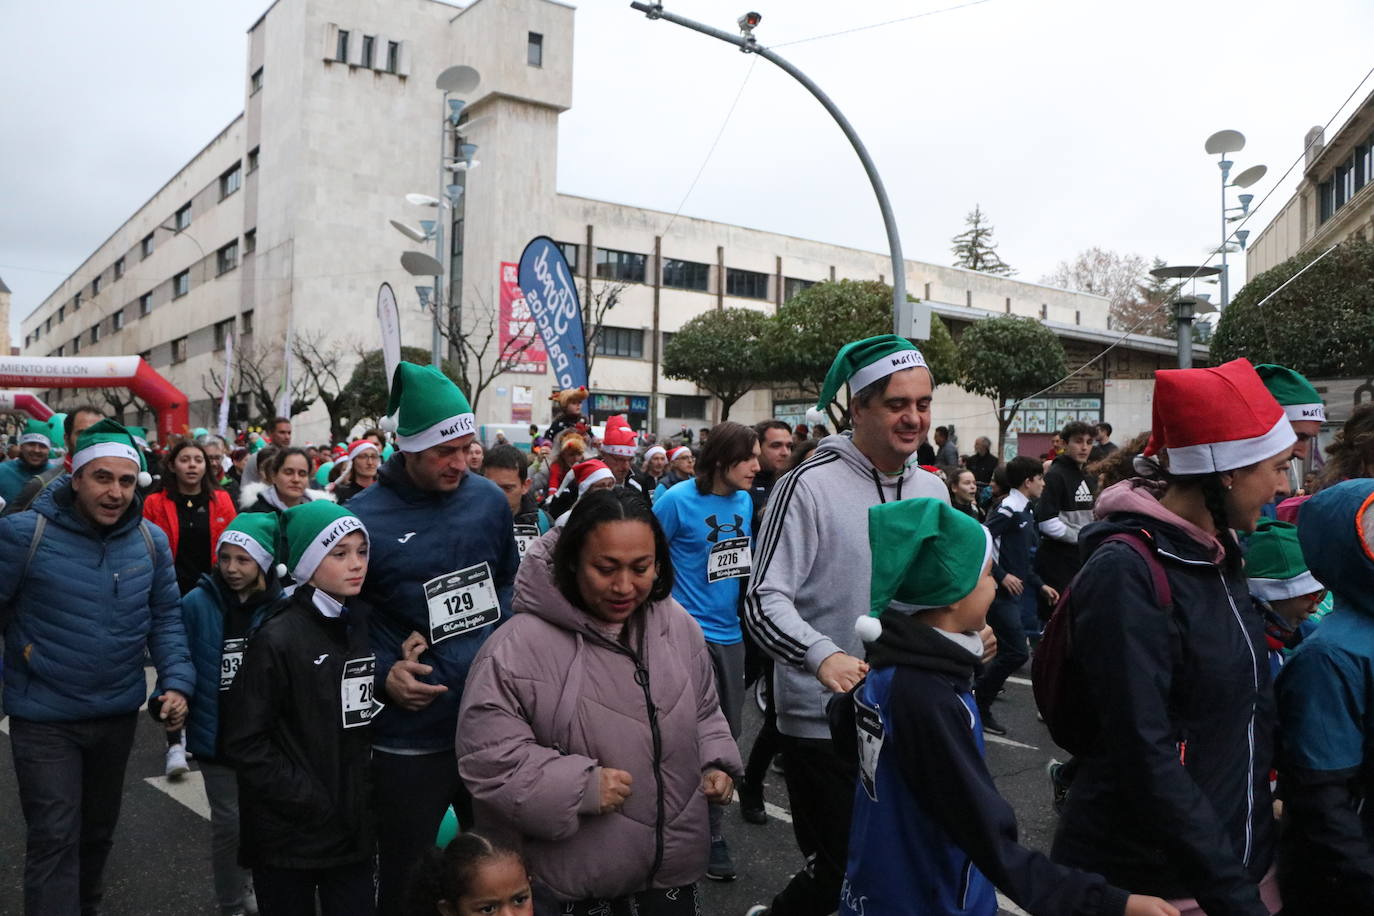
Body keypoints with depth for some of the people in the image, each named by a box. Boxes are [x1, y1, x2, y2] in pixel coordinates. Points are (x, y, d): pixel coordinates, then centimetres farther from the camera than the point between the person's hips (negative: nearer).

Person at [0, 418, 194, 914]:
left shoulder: (151, 540, -5)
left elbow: (165, 617, 0)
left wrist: (176, 680, -9)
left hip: (119, 712, 4)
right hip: (44, 716, -4)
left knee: (99, 828, 23)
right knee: (54, 839, -3)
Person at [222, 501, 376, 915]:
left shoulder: (366, 625, 6)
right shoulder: (278, 639, -12)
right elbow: (245, 741, -14)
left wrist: (364, 796, 4)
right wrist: (309, 802, -15)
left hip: (354, 827, 5)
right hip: (289, 834, -5)